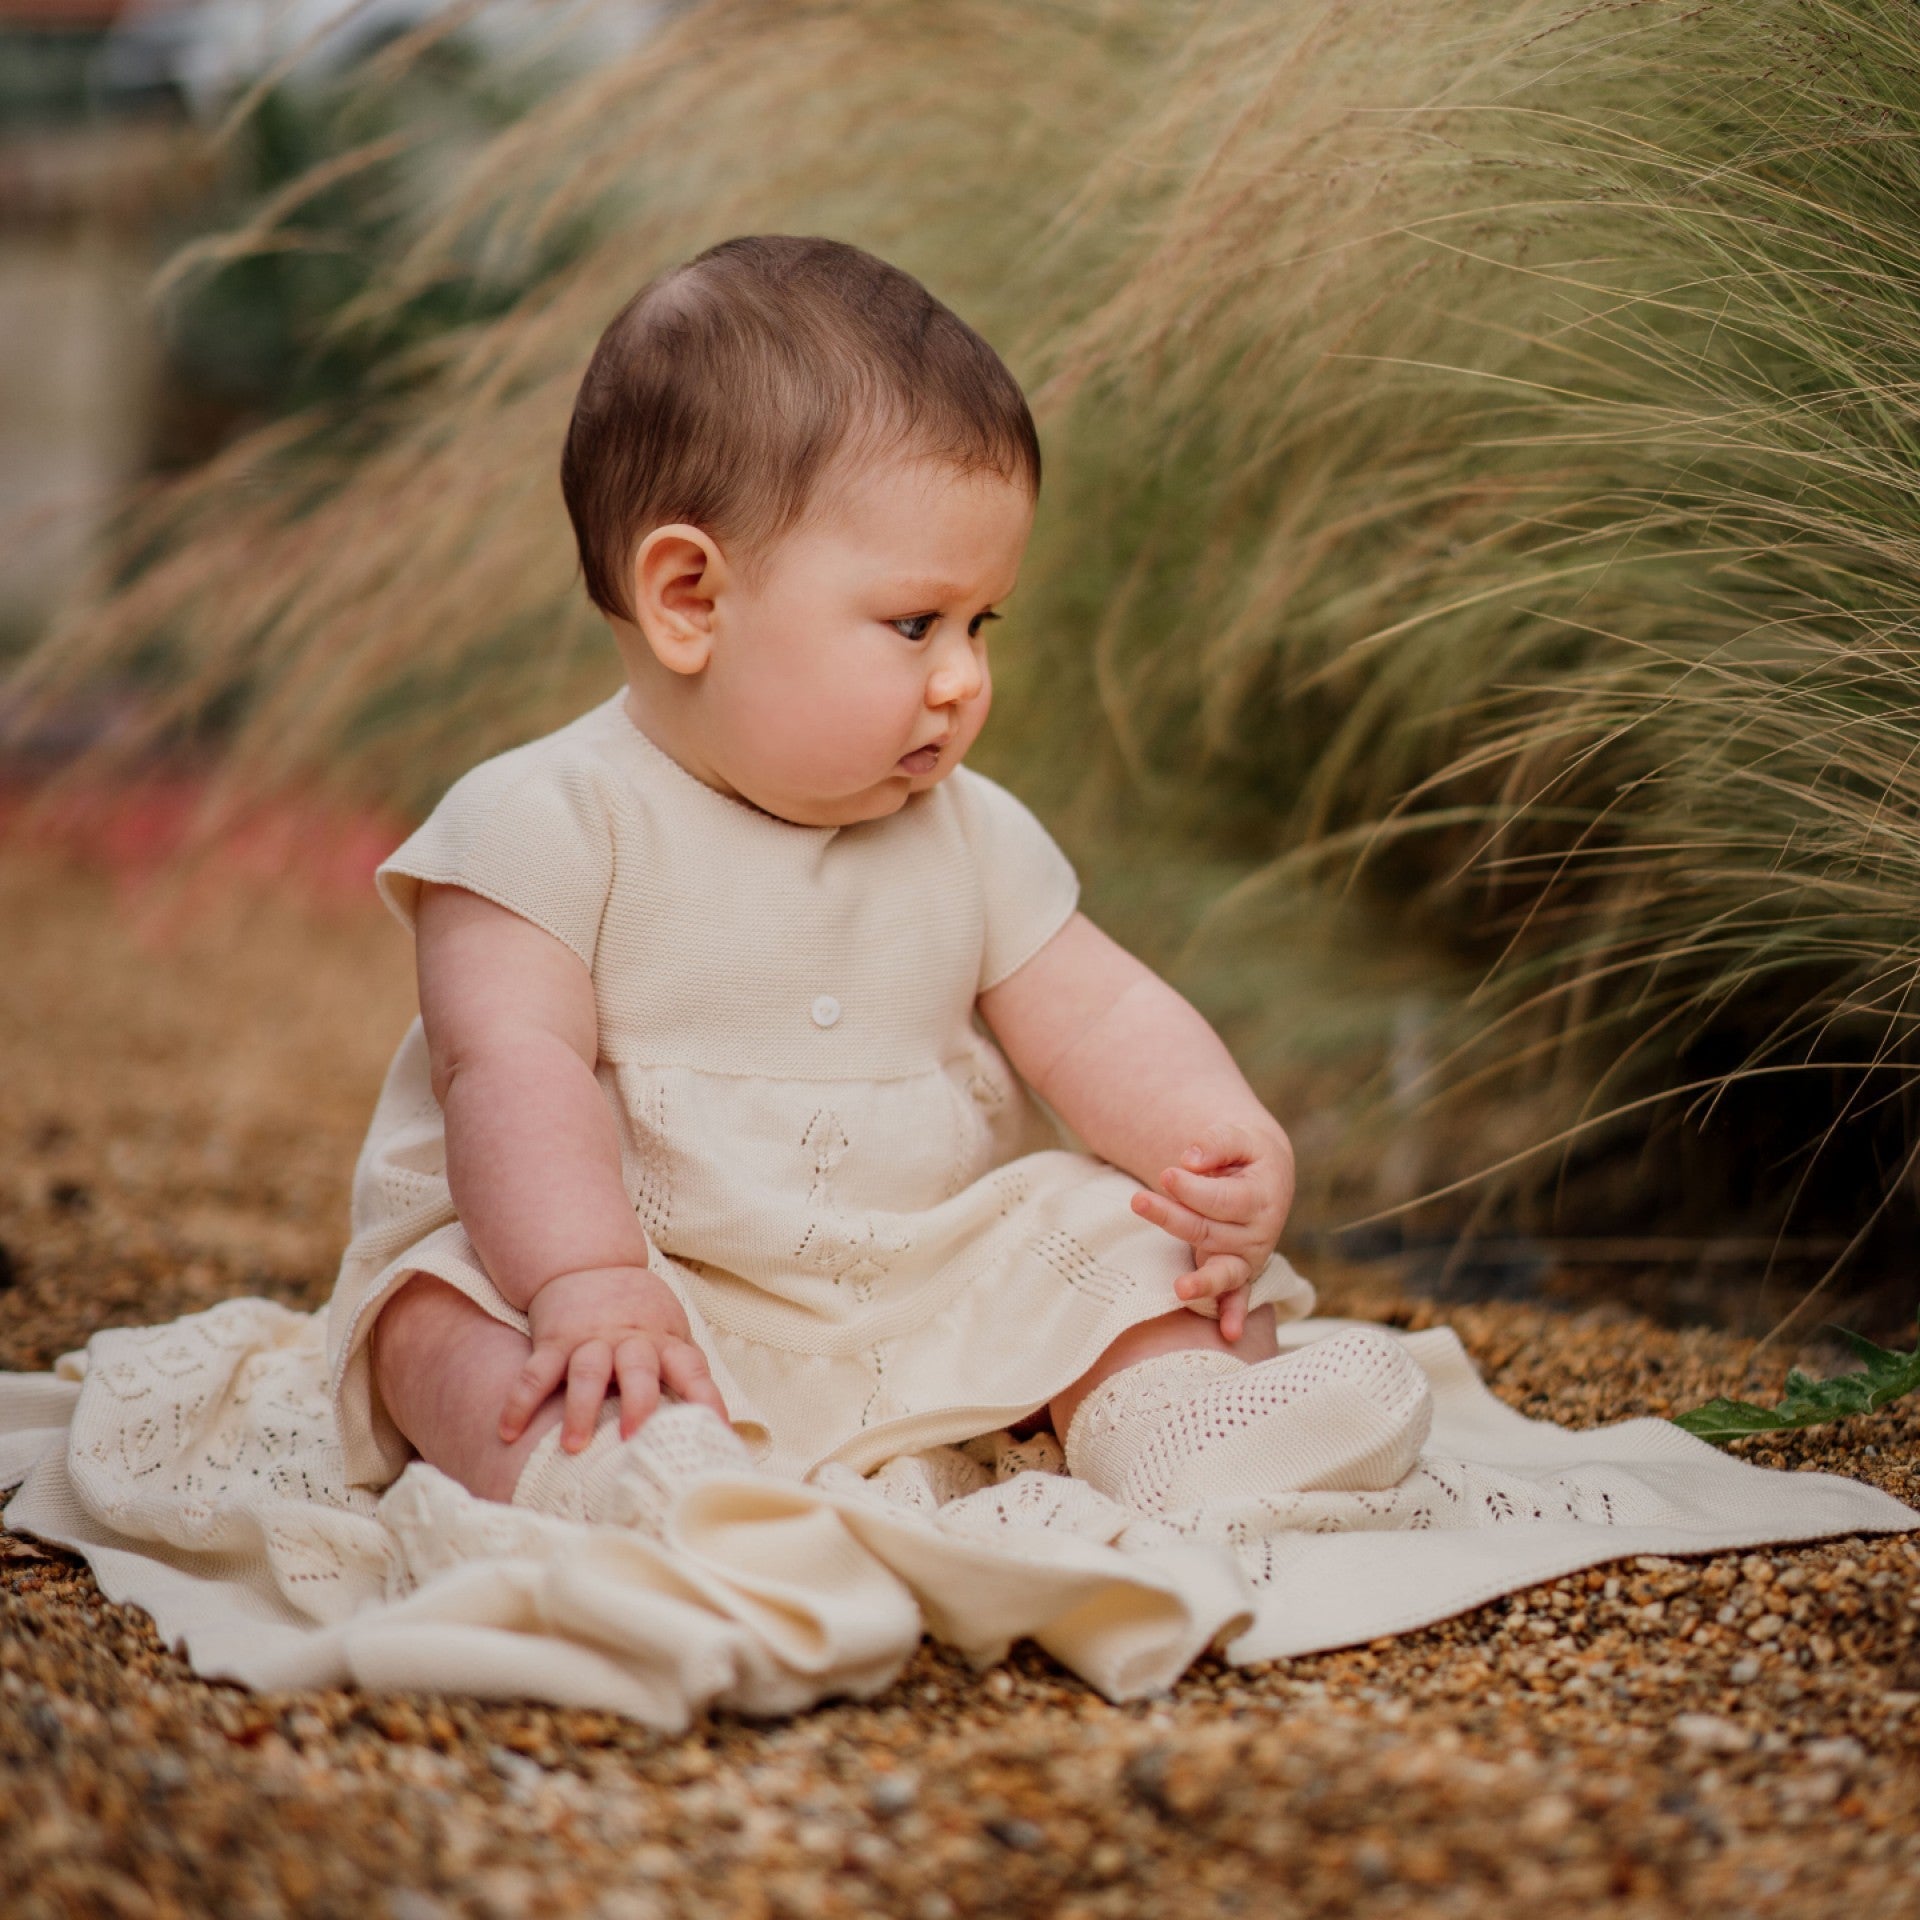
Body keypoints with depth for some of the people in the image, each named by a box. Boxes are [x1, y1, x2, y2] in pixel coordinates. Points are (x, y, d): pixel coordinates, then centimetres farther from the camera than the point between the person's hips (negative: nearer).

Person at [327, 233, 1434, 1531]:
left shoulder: (971, 837, 7)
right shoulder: (548, 826, -11)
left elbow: (1104, 1019, 7)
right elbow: (517, 1069, -19)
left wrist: (1232, 1145, -12)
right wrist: (587, 1282, -34)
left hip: (930, 1297, 5)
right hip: (652, 1290, -5)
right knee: (444, 1319, -31)